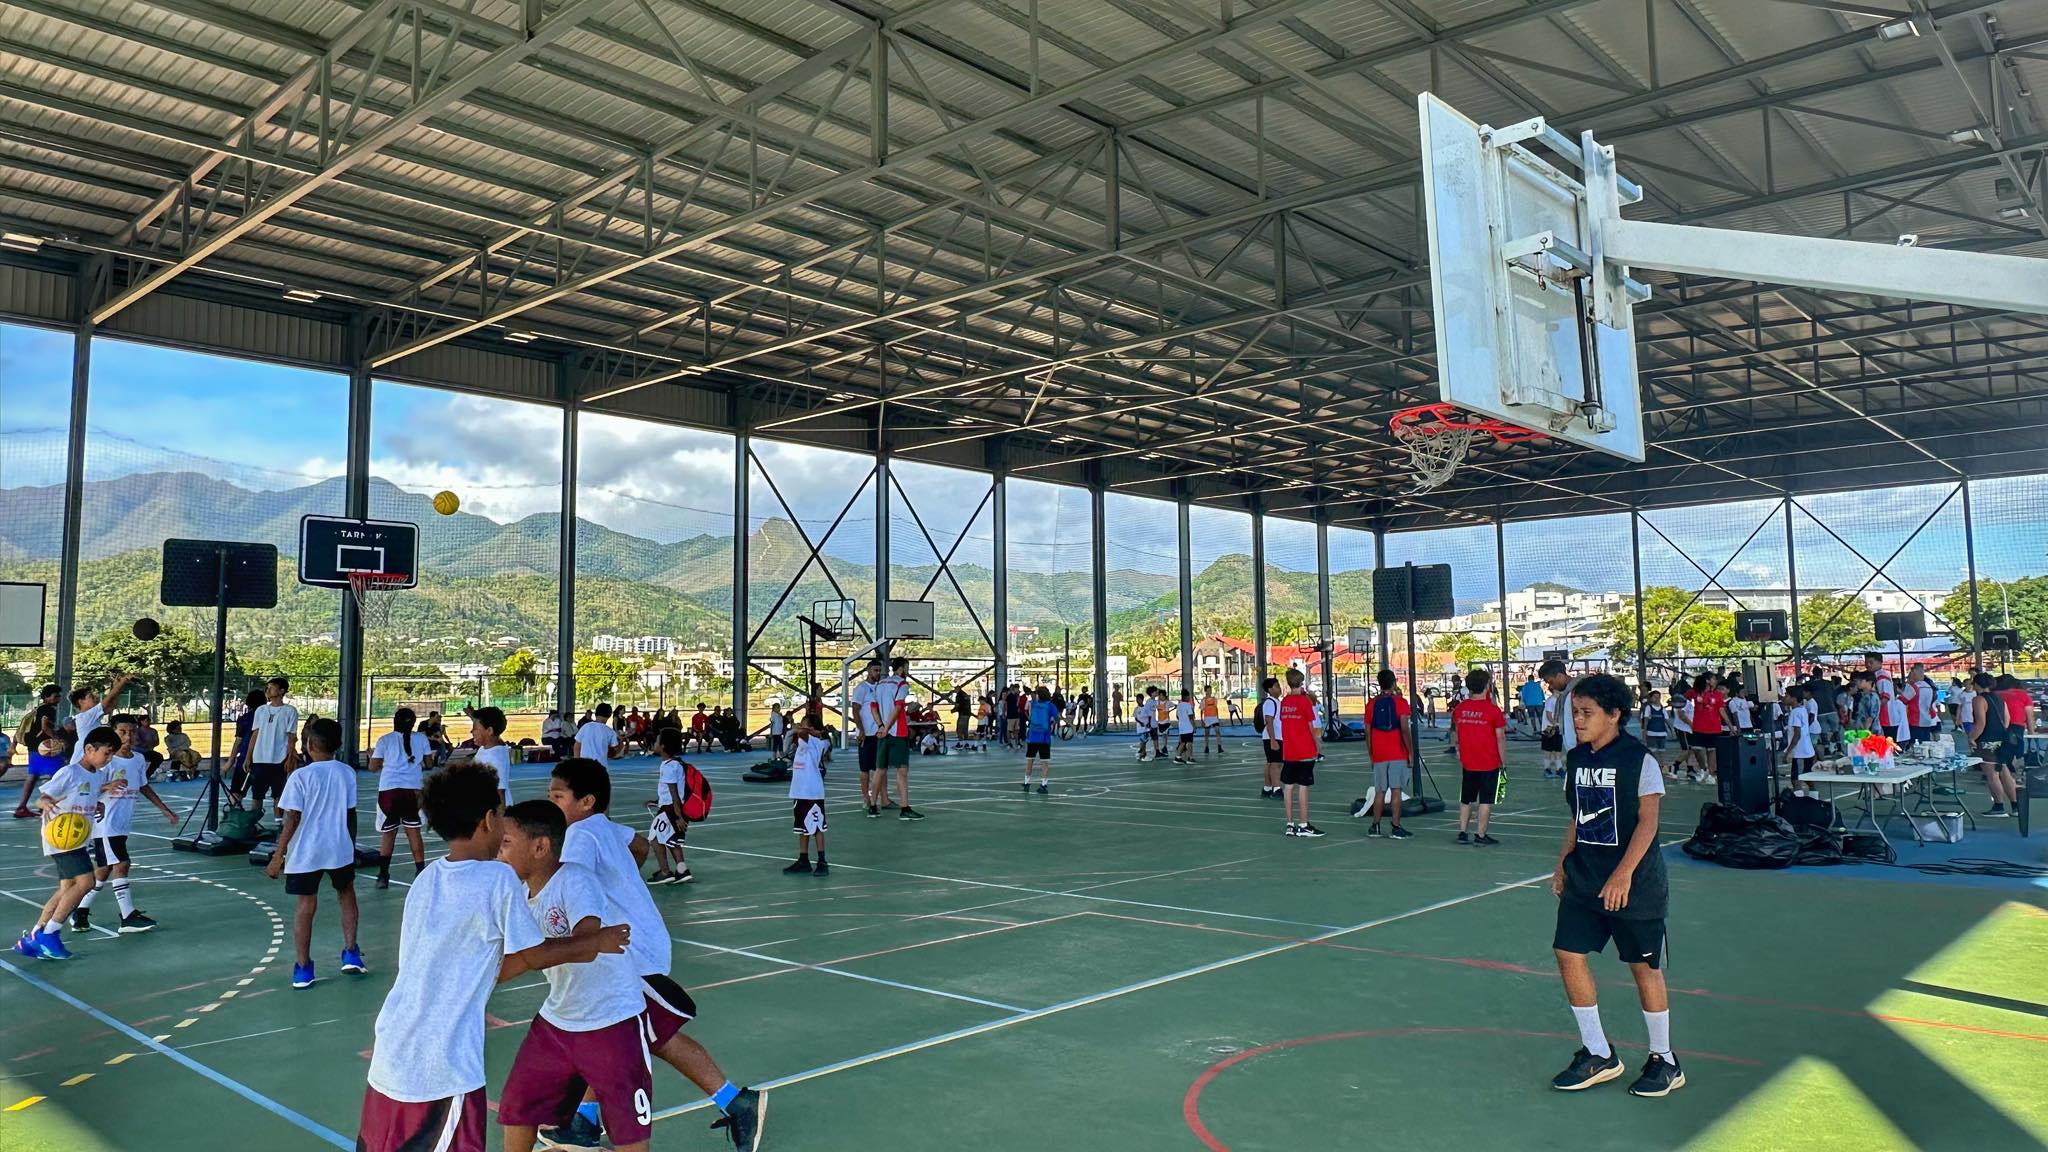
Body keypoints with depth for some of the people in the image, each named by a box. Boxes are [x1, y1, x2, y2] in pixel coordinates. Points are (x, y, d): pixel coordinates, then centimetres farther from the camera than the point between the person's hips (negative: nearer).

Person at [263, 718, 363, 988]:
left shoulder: (301, 776, -12)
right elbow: (351, 814, 5)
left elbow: (293, 819, -13)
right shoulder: (347, 773, -1)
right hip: (340, 849, 3)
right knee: (346, 894, 23)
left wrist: (278, 856, -7)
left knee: (306, 905, 7)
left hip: (305, 853, -3)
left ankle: (302, 969, 12)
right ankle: (350, 954, 21)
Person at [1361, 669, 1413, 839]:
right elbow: (1404, 729, -12)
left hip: (1379, 755, 3)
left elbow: (1367, 732, 7)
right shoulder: (1400, 702, -4)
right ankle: (1396, 828, -5)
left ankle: (1375, 827, 15)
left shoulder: (1372, 703, 7)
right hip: (1398, 754, -3)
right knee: (1396, 790, -3)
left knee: (1380, 791, 11)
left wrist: (1371, 755, 16)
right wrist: (1411, 752, -4)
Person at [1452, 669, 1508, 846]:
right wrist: (1504, 760, 0)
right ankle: (1481, 835, 4)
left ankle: (1462, 833, 14)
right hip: (1489, 763, -4)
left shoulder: (1459, 708, 0)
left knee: (1466, 799, 14)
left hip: (1468, 763, 4)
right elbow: (1500, 738, -9)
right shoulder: (1493, 710, -12)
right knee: (1486, 800, 3)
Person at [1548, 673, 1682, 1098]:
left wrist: (1623, 874, -22)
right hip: (1584, 879, 6)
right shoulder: (1577, 759, 7)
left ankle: (1665, 1061, 21)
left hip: (1632, 882, -6)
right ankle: (1598, 1055, 14)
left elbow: (1648, 821, -15)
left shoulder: (1639, 759, -12)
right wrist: (1563, 865, 11)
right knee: (1569, 953, 0)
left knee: (1644, 966, 3)